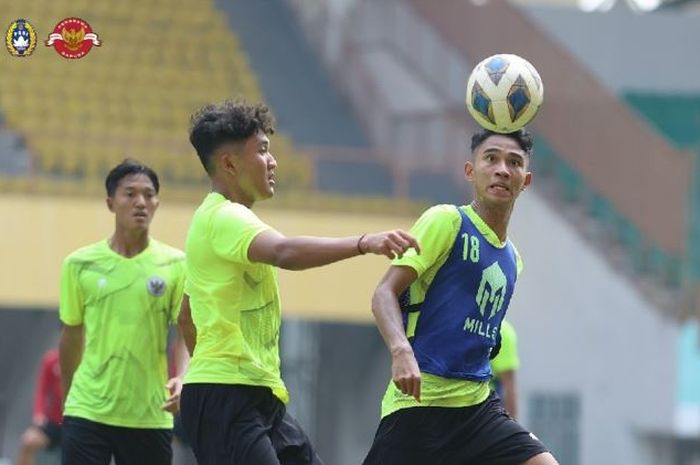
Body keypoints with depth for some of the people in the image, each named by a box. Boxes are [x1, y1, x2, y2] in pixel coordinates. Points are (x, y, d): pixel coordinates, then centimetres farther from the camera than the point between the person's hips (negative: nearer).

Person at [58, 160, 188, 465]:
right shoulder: (79, 264, 2)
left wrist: (182, 379, -20)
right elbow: (71, 334, 13)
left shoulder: (175, 265, 0)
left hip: (150, 415, 1)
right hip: (88, 412, 0)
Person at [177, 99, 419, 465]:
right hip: (226, 398, -11)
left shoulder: (212, 219, 20)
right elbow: (284, 252, -35)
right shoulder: (224, 217, -13)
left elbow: (187, 317, 29)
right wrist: (364, 243, -45)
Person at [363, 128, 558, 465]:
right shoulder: (446, 221, -4)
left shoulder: (511, 258, 17)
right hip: (420, 402, -7)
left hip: (479, 404, 7)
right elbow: (384, 293, -12)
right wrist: (401, 351, -29)